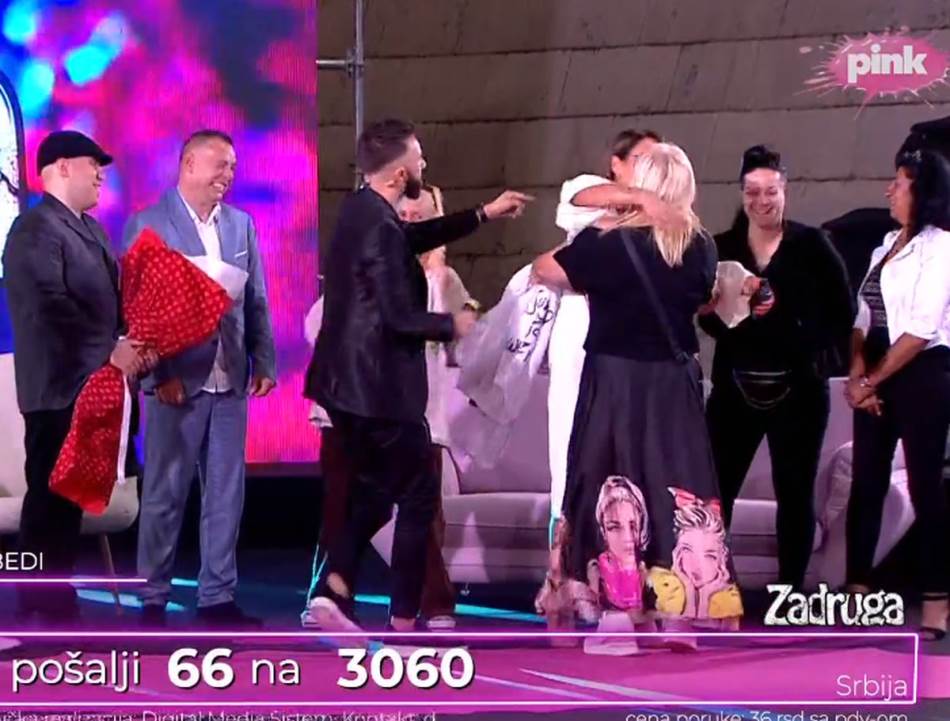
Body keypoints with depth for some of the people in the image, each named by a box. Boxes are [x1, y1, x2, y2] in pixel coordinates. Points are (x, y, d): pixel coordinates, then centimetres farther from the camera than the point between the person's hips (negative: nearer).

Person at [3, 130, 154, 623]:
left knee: (69, 500, 12)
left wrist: (133, 344, -2)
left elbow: (111, 297, 17)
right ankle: (41, 615, 0)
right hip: (59, 388, -9)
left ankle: (57, 608, 19)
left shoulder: (90, 230, 18)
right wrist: (110, 351, -19)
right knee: (50, 500, -5)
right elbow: (50, 307, -22)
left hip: (89, 386, 9)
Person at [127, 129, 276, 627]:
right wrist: (160, 375, -13)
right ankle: (153, 599, 10)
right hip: (176, 381, -5)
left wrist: (263, 362, 2)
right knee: (164, 495, 2)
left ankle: (218, 597, 14)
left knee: (226, 495, 7)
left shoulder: (242, 224, 11)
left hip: (230, 381, 5)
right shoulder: (148, 224, -4)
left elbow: (256, 302, 12)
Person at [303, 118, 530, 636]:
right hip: (381, 387, -9)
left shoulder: (361, 211, 8)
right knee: (418, 497, 4)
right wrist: (452, 324, -6)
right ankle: (404, 622, 8)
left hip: (348, 381, 9)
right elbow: (401, 317, -25)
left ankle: (334, 590, 6)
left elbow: (414, 237, 26)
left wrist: (483, 215, 28)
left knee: (374, 492, 19)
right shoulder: (380, 228, -22)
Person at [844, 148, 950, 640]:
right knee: (866, 485, 5)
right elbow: (865, 315, 12)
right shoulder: (888, 244, 15)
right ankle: (856, 594, 9)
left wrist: (873, 380, -9)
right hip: (876, 375, 7)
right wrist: (857, 372, -4)